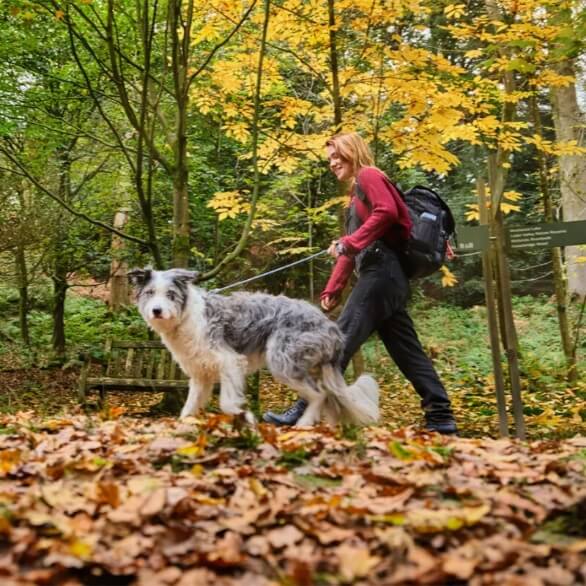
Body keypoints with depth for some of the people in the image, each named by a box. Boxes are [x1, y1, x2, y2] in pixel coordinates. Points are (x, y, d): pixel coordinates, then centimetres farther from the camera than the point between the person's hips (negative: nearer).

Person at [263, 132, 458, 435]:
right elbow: (351, 253, 24)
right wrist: (332, 290, 17)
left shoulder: (368, 175, 1)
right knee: (408, 352, 7)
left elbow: (387, 211, -20)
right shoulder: (356, 191, 28)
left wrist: (349, 243, -20)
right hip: (383, 276, 10)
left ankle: (305, 411, -9)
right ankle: (440, 416, 9)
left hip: (380, 272, -10)